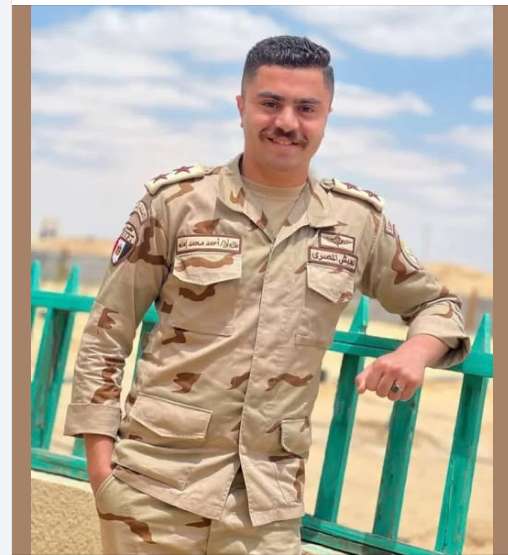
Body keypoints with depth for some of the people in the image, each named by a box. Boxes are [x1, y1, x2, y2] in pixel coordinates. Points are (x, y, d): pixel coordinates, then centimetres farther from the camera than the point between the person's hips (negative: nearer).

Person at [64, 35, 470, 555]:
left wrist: (415, 351, -4)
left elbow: (434, 303, 19)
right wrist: (100, 463, -4)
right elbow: (105, 335, 1)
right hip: (157, 479, -2)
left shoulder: (359, 220, 4)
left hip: (270, 494, 2)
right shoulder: (177, 200, -3)